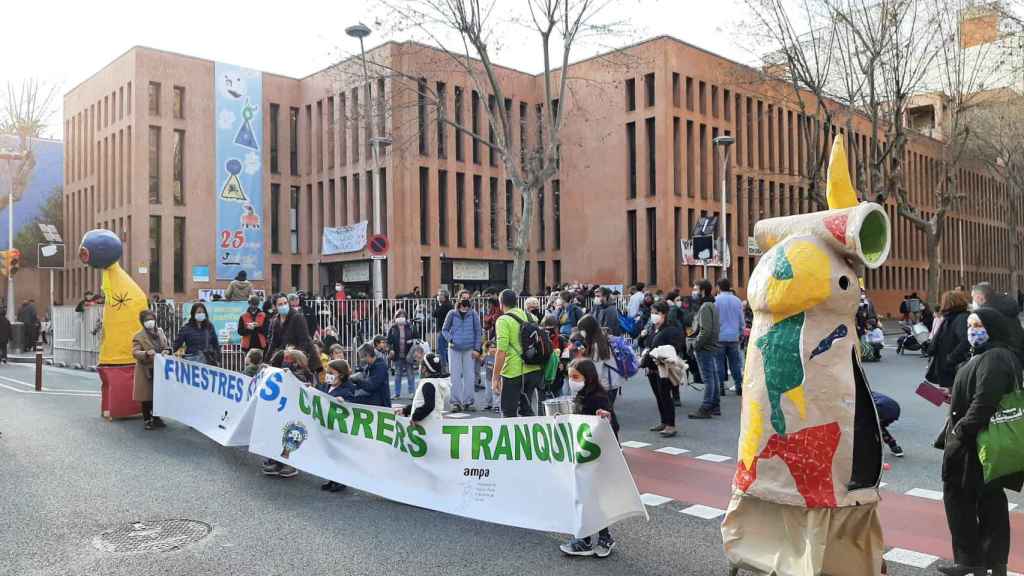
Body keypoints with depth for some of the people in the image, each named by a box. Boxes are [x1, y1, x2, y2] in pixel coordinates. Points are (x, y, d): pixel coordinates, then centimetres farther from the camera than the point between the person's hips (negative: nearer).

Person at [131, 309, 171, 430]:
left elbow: (167, 346, 17)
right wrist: (146, 353, -33)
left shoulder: (160, 332, 10)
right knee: (147, 396, 2)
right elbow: (135, 352, -15)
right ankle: (146, 420, 14)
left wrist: (166, 351, -5)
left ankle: (156, 418, 24)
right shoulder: (138, 336, -6)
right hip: (146, 370, -5)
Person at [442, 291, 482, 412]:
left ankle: (468, 402, 8)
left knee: (469, 376, 0)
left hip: (469, 349, 0)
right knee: (455, 376, 1)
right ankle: (456, 402, 6)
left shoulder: (473, 314, 4)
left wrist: (477, 349, -2)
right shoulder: (452, 314, 5)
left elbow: (478, 332, 4)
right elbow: (444, 329, 11)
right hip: (454, 349, 0)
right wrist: (450, 340, -7)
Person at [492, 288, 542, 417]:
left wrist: (495, 377, -13)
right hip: (534, 369, 6)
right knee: (526, 408, 19)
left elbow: (502, 351, -17)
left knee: (509, 412, 4)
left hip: (513, 371, -6)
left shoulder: (503, 320, -10)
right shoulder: (528, 316, 9)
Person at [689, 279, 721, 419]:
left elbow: (705, 330, -24)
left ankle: (705, 409, -2)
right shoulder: (711, 305, 15)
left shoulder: (705, 307, -17)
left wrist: (696, 345, -16)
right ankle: (715, 407, 22)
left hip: (704, 348, -10)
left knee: (708, 378, -6)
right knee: (713, 376, 14)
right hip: (711, 347, 10)